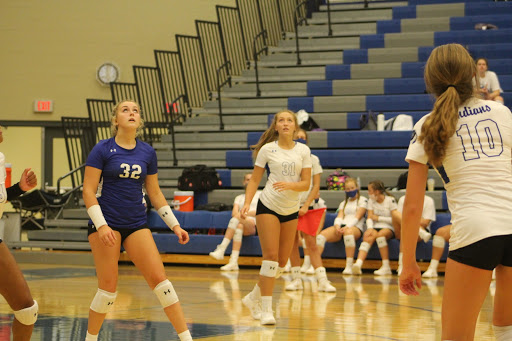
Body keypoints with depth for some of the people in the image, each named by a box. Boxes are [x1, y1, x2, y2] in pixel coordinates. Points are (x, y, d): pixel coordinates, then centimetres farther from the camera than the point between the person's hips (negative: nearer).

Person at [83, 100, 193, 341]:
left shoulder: (147, 152, 7)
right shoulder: (103, 149, -5)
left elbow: (155, 193, 15)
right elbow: (88, 191, -7)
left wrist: (174, 224, 9)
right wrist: (101, 225, -18)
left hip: (136, 225, 4)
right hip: (105, 223, -3)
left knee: (159, 278, -5)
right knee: (108, 287, -5)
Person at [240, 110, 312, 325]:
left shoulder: (303, 151, 2)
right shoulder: (267, 149, -2)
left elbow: (306, 183, -3)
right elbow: (255, 179, 1)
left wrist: (289, 185, -23)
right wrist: (247, 203, -12)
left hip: (291, 210, 4)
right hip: (268, 206, -4)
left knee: (282, 261, 7)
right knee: (271, 255, -14)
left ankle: (253, 298, 26)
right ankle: (266, 309, -10)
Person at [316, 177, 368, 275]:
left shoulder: (363, 200, 11)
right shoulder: (343, 203, 29)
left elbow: (357, 217, -2)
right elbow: (339, 216, 12)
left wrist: (347, 226, -19)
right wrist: (337, 226, -11)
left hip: (355, 227, -5)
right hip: (341, 227, 5)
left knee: (348, 232, -43)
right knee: (322, 234, -25)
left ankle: (349, 266, -44)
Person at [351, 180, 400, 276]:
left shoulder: (390, 200, -1)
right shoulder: (371, 201, 14)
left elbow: (394, 219, -8)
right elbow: (369, 218, 5)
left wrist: (378, 218, -5)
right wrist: (370, 228, -16)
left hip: (388, 228, -3)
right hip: (375, 227, 3)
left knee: (380, 234, -38)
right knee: (368, 236, -32)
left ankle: (386, 267, -37)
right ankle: (358, 263, -55)